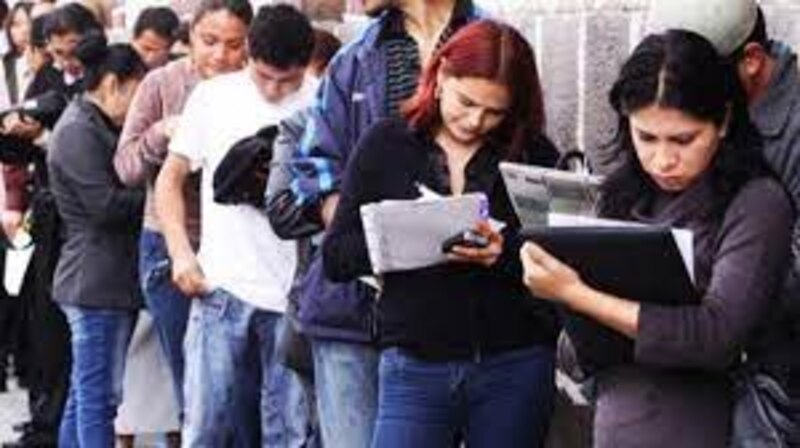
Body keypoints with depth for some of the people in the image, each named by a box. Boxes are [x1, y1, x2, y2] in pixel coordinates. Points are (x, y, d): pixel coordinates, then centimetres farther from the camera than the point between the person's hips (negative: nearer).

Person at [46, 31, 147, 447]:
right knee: (99, 395, -7)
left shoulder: (97, 128, 18)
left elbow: (124, 185, 18)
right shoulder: (78, 132, -13)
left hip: (109, 280, 10)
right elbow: (106, 205, -19)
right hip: (98, 284, -10)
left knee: (85, 392, 14)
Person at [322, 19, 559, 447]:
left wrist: (505, 252, -20)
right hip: (415, 367, 0)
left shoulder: (536, 155, 4)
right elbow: (335, 258, 2)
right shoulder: (386, 144, 4)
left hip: (515, 367, 1)